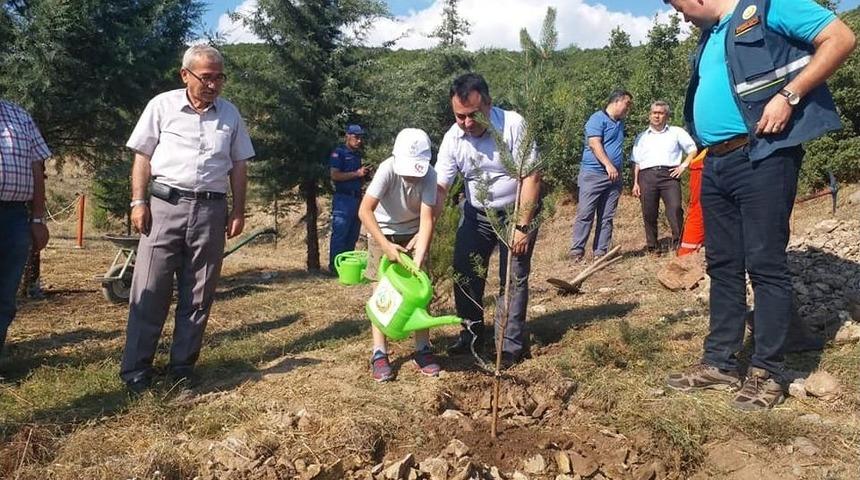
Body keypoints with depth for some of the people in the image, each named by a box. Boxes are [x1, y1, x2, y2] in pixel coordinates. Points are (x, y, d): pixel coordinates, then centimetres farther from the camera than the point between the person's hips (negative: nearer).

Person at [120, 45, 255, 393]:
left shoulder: (229, 114, 9)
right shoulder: (162, 106, 2)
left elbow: (238, 166, 13)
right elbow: (142, 156, 3)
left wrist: (238, 211, 7)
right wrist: (139, 202, -5)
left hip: (211, 210, 3)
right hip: (166, 206, -2)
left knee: (198, 295, 6)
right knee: (150, 290, -2)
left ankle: (182, 369, 17)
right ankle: (135, 371, 5)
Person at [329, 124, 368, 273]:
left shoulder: (358, 154, 18)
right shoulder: (339, 153, -5)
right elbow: (335, 175, -16)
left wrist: (365, 174, 7)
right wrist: (357, 173, -16)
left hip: (357, 198, 8)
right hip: (343, 198, -8)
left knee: (353, 236, 11)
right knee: (339, 235, -6)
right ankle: (334, 265, -1)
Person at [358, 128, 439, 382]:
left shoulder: (429, 175, -26)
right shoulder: (387, 170, -31)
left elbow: (427, 219, -29)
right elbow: (365, 210, -36)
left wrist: (418, 260, -39)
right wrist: (386, 246, -44)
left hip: (414, 232, 2)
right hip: (383, 231, -2)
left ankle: (422, 350, 6)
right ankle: (379, 353, 0)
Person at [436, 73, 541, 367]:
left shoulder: (513, 125, -24)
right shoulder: (452, 139, -13)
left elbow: (531, 177, -22)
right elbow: (440, 187, -11)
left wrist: (523, 226, -23)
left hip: (517, 212, -4)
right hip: (476, 213, 4)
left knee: (514, 279, -3)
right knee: (465, 273, 6)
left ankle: (512, 346, 8)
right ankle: (472, 335, 23)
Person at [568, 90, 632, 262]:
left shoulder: (620, 123, 20)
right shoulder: (598, 119, -5)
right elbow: (594, 143, -17)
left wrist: (617, 170, 20)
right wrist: (608, 165, -24)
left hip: (614, 177, 8)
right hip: (593, 174, -7)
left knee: (606, 217, 5)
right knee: (585, 214, -7)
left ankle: (601, 252, 8)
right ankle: (577, 251, -4)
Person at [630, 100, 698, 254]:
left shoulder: (676, 132, 18)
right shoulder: (642, 137, 23)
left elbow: (693, 150, 15)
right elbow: (636, 163, 18)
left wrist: (684, 165, 0)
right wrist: (635, 183, 8)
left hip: (669, 174, -2)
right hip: (647, 176, 2)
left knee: (675, 208, -18)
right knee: (649, 213, -2)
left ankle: (678, 243, -14)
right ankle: (652, 246, 6)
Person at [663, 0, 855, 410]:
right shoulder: (709, 39, 21)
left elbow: (841, 39, -10)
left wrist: (788, 96, -18)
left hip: (761, 158, -8)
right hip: (716, 165, 9)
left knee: (765, 264, -4)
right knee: (723, 265, 9)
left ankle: (767, 372, 5)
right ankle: (720, 363, 17)